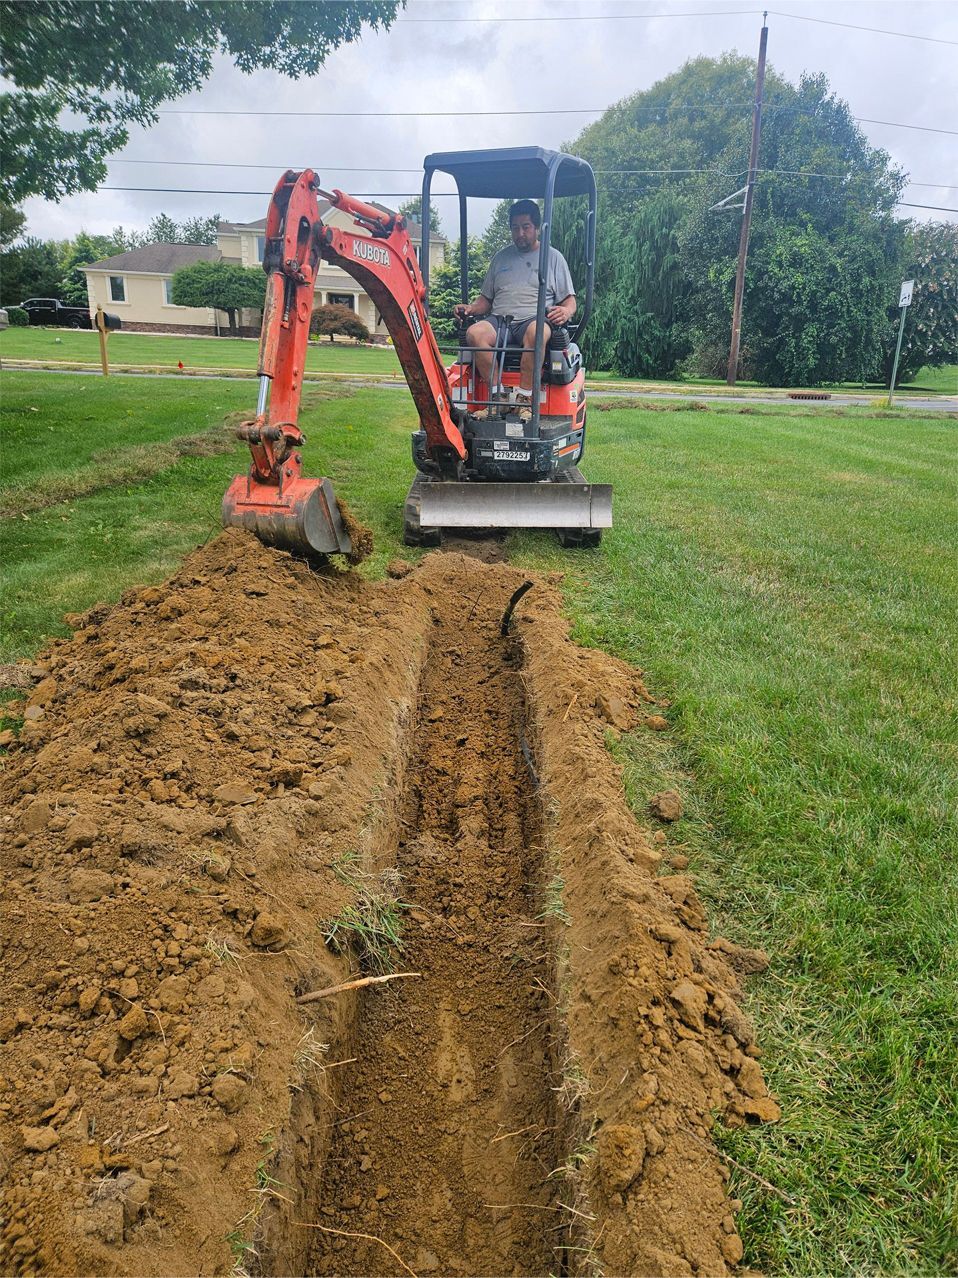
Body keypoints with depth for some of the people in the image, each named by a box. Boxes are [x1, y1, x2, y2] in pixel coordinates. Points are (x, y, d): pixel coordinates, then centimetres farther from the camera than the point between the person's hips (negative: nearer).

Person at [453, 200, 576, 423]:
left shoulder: (553, 257, 16)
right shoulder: (501, 257, 25)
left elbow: (570, 301, 11)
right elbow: (486, 298, 26)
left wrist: (566, 312, -14)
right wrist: (471, 309, 3)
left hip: (534, 319, -3)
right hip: (499, 320, 3)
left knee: (536, 332, -41)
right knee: (474, 333, -31)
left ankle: (525, 399, -36)